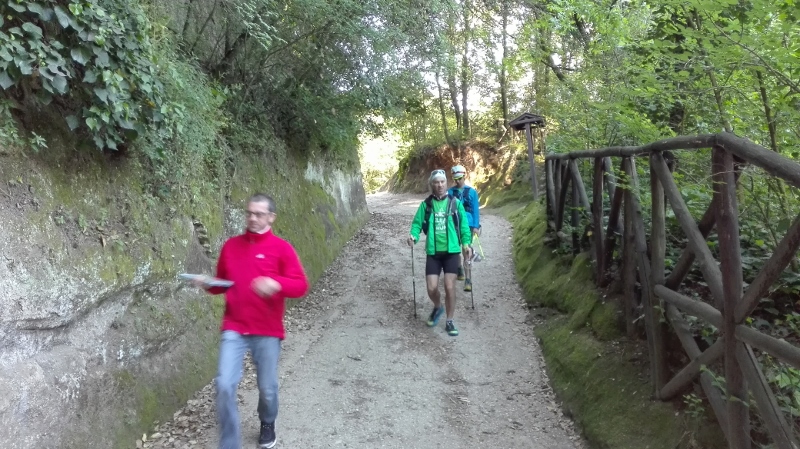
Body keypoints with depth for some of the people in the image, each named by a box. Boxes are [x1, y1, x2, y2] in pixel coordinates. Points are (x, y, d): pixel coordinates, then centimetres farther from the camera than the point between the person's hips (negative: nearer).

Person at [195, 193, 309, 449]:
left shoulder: (281, 248, -5)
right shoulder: (231, 246, 6)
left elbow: (301, 285, -11)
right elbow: (223, 283, 16)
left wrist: (276, 284, -30)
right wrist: (208, 285, -5)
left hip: (268, 331, -2)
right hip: (234, 329, 2)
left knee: (267, 388, 10)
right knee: (225, 385, -8)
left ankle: (267, 425, 42)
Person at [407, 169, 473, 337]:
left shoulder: (455, 203, 0)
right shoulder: (426, 204, 2)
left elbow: (463, 224, 2)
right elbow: (417, 223, 1)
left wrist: (466, 242, -9)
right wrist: (414, 236, -18)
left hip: (451, 250, -1)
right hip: (433, 252, 1)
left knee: (449, 287, -3)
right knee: (432, 288, -2)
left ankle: (449, 321, 15)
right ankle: (437, 307, 33)